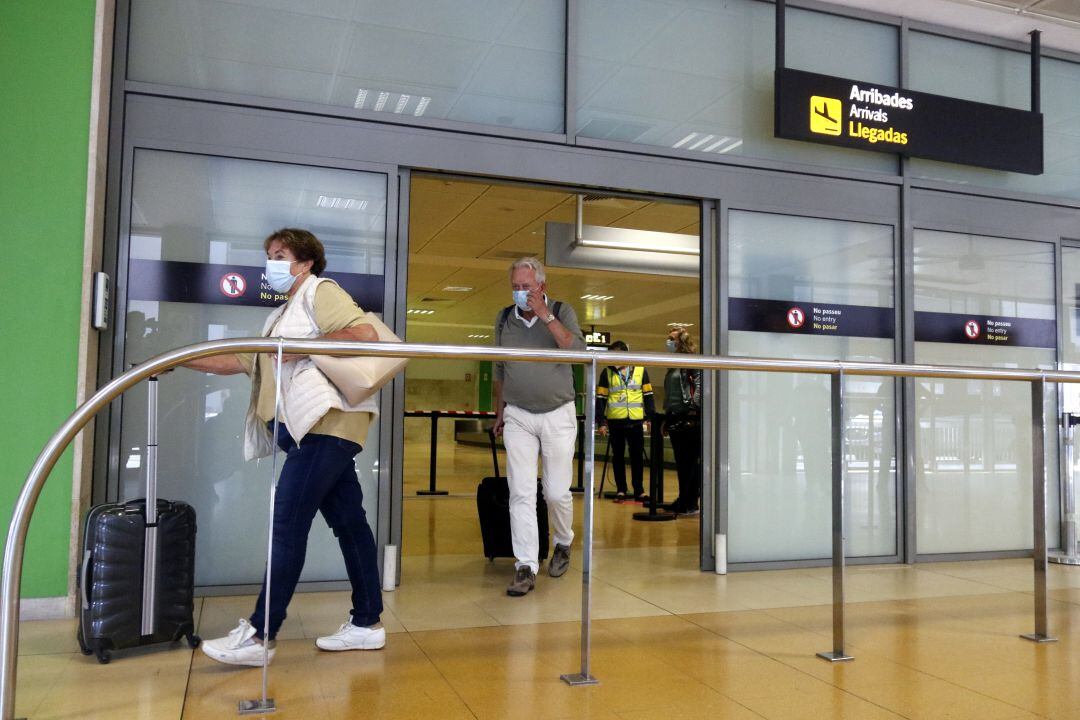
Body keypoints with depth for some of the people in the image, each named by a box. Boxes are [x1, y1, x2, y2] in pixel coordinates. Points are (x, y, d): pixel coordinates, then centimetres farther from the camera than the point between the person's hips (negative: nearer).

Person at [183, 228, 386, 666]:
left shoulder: (319, 292, 2)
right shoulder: (283, 317, 30)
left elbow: (365, 333, -15)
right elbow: (240, 360, 23)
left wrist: (304, 348, -15)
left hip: (326, 422, -9)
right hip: (311, 429, 9)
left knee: (288, 524, -11)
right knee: (348, 522, 9)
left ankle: (260, 635, -8)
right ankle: (366, 623, 14)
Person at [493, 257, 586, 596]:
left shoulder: (562, 312, -1)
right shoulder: (504, 318, 7)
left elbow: (578, 351, -18)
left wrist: (545, 315, -21)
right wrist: (499, 412, 17)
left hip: (558, 415, -1)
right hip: (518, 417, 2)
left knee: (557, 492, 2)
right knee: (521, 494, -5)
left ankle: (563, 544, 30)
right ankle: (526, 567, -1)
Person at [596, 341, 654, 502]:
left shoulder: (641, 370, 5)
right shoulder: (607, 372, 5)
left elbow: (648, 395, 9)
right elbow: (600, 398, 5)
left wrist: (651, 417, 3)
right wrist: (601, 422, -1)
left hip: (636, 420, 0)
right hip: (615, 420, 0)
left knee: (637, 456, 3)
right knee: (618, 456, 6)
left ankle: (639, 490, 11)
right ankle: (620, 490, 15)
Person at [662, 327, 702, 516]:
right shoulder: (674, 366, 20)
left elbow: (700, 385, -16)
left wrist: (693, 408, -22)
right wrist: (666, 419, 23)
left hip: (689, 420, -8)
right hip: (676, 420, 8)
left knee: (690, 463, -3)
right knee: (681, 463, 11)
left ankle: (689, 504, 1)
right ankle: (684, 501, 17)